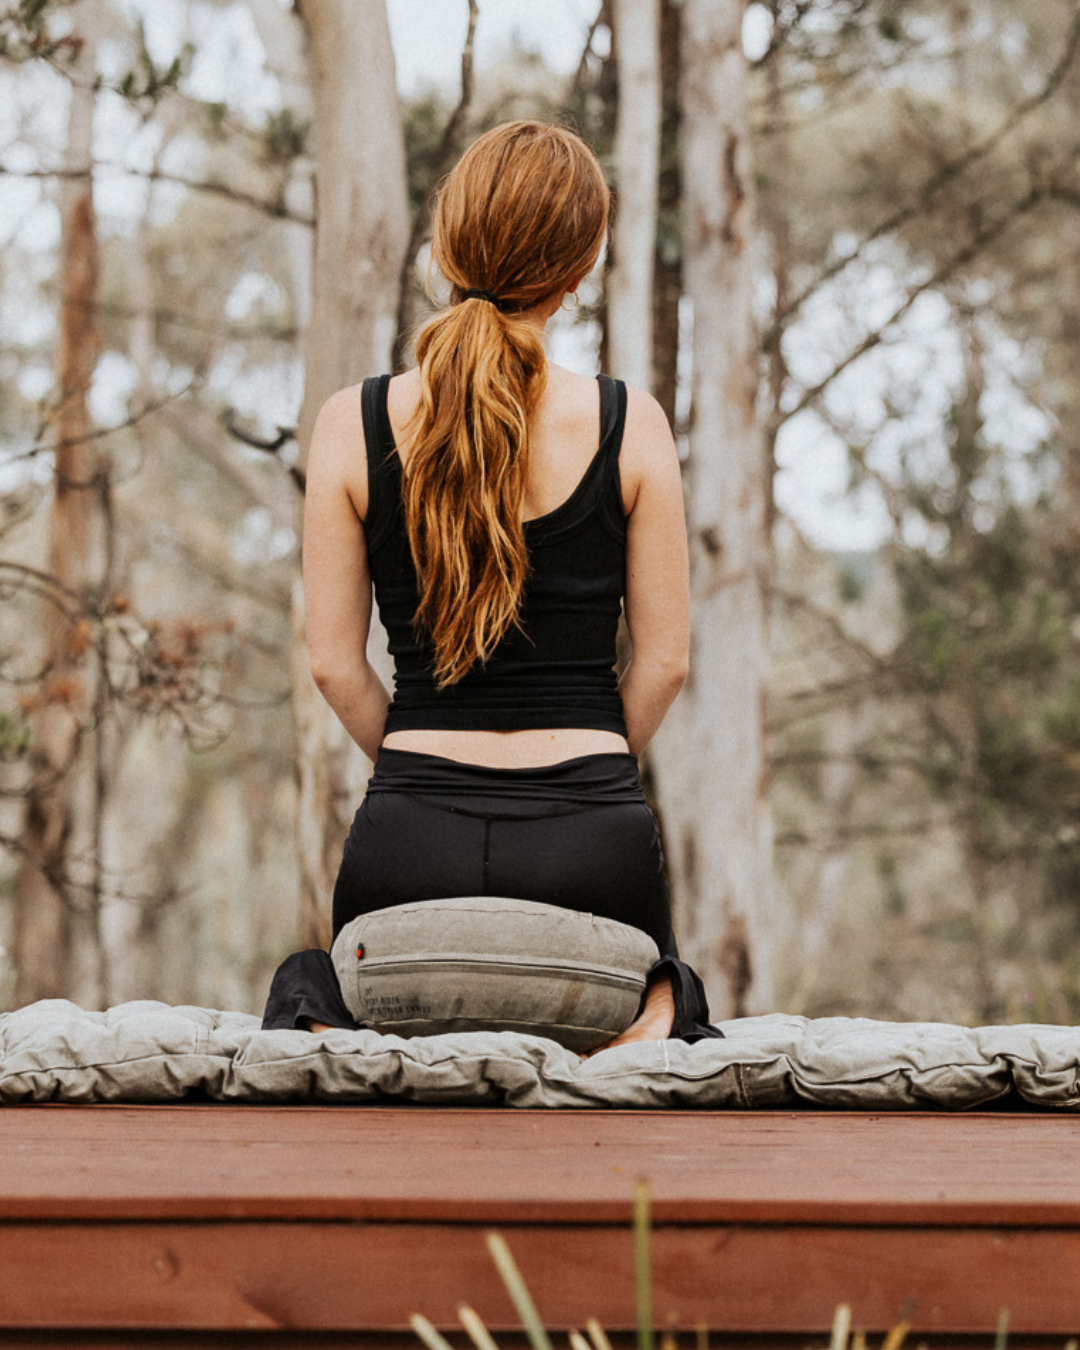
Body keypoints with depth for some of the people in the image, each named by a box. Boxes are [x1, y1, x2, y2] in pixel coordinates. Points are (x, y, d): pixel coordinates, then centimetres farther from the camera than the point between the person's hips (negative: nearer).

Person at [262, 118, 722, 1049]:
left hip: (412, 832, 1)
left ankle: (323, 1027, -8)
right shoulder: (630, 426, -4)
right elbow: (664, 659, 1)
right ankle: (652, 1031, -8)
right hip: (592, 834, 0)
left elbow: (336, 664, 0)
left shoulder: (354, 425, -3)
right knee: (658, 994, 31)